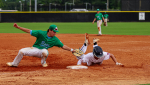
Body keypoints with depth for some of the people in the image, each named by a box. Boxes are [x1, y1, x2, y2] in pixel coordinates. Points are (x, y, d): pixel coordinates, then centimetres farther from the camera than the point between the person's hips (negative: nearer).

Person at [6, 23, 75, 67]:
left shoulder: (55, 39, -8)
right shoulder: (41, 33, -15)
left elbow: (63, 46, -3)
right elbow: (29, 31, -13)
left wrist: (71, 50, -13)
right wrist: (18, 27, -19)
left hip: (42, 51, 0)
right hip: (34, 49, 0)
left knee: (45, 51, -37)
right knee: (21, 51, -19)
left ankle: (43, 62, -4)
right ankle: (14, 64, 8)